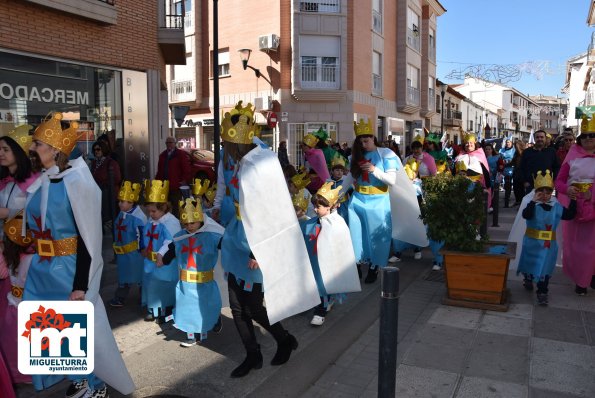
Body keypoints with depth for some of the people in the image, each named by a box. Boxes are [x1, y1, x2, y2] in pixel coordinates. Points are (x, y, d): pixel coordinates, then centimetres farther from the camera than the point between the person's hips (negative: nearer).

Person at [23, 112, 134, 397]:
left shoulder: (75, 182, -18)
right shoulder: (39, 181, 3)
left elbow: (88, 238, -18)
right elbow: (37, 226, 14)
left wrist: (81, 285, -17)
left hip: (69, 269, -7)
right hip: (41, 269, 7)